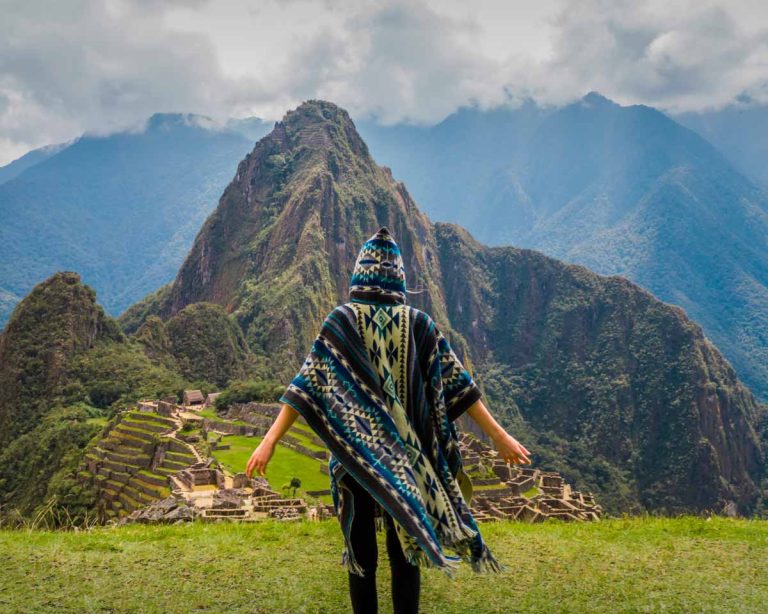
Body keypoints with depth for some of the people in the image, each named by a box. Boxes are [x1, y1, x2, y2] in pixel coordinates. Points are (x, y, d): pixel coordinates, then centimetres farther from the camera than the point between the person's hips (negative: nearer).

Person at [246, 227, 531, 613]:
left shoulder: (342, 320, -7)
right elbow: (456, 382, -2)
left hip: (354, 452, -1)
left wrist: (270, 440, -17)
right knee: (404, 550, 9)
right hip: (404, 455, 1)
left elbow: (309, 383, -15)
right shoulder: (419, 323, -2)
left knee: (361, 549, 9)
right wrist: (498, 435, 4)